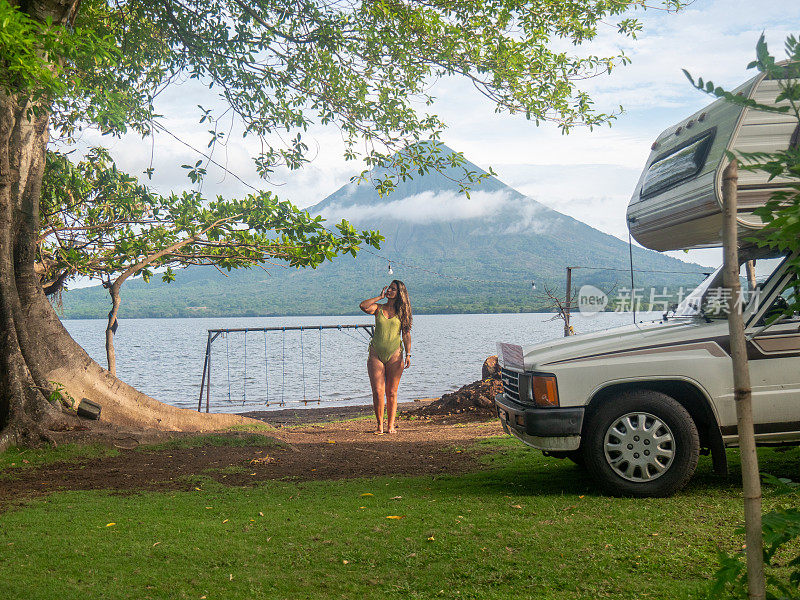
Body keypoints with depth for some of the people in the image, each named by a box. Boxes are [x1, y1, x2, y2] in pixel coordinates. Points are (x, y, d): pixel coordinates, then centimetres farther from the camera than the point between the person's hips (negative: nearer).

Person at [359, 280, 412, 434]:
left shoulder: (402, 312, 7)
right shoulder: (378, 308, 8)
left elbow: (406, 334, 5)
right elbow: (363, 306, -12)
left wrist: (408, 355, -4)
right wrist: (380, 297, -3)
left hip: (394, 355, 0)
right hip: (376, 354, 1)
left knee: (391, 393, 1)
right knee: (378, 392, -5)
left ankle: (391, 425, 9)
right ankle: (380, 425, 5)